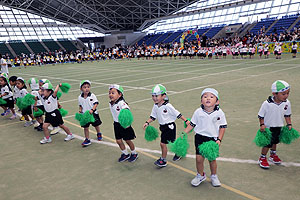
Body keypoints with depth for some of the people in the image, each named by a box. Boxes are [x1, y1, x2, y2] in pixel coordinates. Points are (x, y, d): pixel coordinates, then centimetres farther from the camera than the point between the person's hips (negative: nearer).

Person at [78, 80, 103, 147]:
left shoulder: (92, 95, -12)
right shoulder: (80, 97, -3)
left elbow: (96, 103, -12)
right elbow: (80, 105, 11)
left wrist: (92, 110, -23)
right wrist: (80, 111, -4)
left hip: (93, 114, -2)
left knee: (96, 125, 15)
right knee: (85, 127, 3)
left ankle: (99, 134, 42)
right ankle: (87, 140, 14)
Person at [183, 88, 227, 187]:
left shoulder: (219, 113, -9)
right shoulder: (198, 112, -8)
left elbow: (223, 127, -1)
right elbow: (192, 124, 3)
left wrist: (219, 139, -7)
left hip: (213, 139, 0)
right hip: (200, 138, 1)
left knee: (212, 159, 8)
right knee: (199, 158, 2)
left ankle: (214, 176, 34)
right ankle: (200, 175, 28)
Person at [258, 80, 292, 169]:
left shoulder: (287, 103, -11)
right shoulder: (267, 104, -26)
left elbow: (287, 115, 5)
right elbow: (261, 115, -15)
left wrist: (289, 124, 1)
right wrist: (262, 124, -22)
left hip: (278, 127, 5)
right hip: (268, 127, -5)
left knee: (275, 141, 23)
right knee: (268, 143, -1)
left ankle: (273, 155, 47)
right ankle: (262, 158, 20)